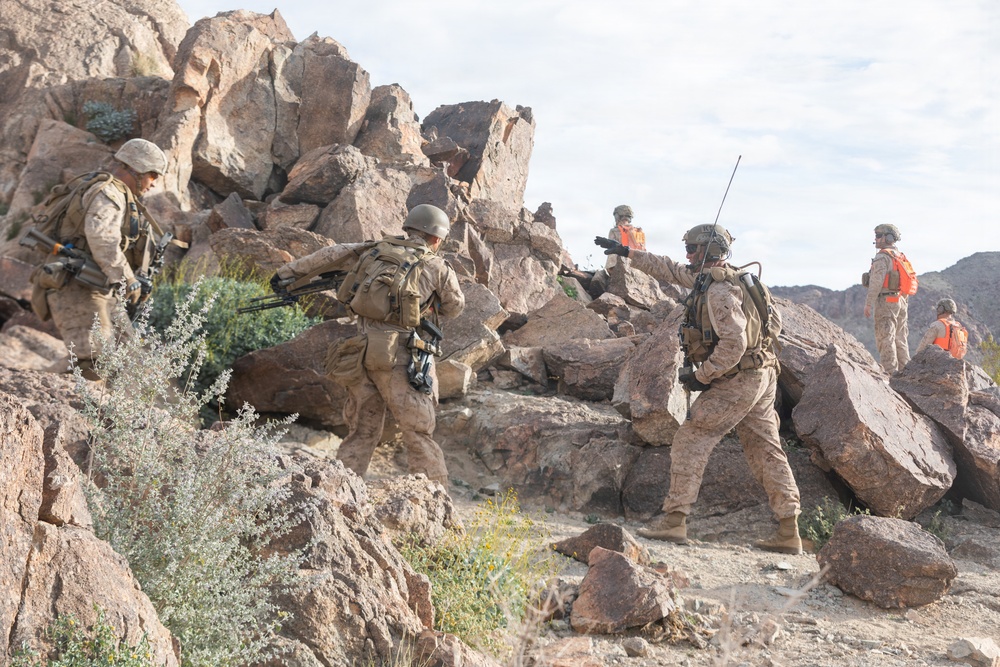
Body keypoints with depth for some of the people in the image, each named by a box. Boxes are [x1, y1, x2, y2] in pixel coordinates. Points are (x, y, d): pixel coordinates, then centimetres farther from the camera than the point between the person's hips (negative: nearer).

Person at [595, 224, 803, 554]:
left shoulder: (720, 291, -18)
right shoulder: (706, 278, 13)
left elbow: (734, 344, -25)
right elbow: (671, 270, 27)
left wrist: (700, 375, -17)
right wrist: (628, 253, 28)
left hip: (735, 382, -10)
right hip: (762, 377, 10)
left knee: (689, 443, -3)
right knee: (766, 451, 7)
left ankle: (674, 520, -1)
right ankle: (789, 532, 7)